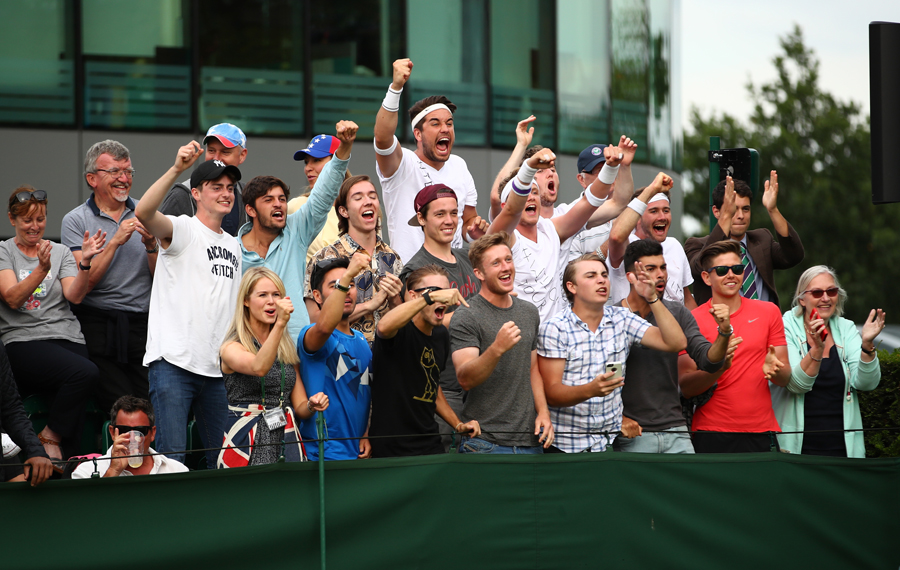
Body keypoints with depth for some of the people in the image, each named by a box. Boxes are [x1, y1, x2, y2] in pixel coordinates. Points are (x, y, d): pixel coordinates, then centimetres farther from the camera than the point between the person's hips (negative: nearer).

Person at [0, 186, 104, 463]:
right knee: (86, 372, -31)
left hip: (67, 337, 4)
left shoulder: (61, 252, 16)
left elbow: (75, 296, 0)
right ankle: (49, 437, -14)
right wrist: (42, 269, -22)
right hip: (23, 340, -4)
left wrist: (85, 263, -16)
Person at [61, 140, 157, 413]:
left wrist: (151, 245, -10)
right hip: (97, 326, -3)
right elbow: (83, 285, -9)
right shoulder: (75, 221, 2)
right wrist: (115, 242, -14)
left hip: (142, 325, 3)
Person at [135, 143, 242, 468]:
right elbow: (144, 212, -26)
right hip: (174, 362, -7)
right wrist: (176, 169, -36)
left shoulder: (233, 246, 19)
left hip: (216, 367, 7)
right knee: (172, 456, -12)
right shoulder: (183, 229, -3)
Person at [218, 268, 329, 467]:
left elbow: (299, 408, 16)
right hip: (248, 442, -5)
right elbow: (259, 368, -24)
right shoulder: (231, 348, -2)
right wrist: (280, 323, -33)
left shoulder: (288, 350, 15)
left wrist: (311, 406, -8)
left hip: (287, 441, 5)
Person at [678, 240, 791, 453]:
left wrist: (774, 370, -14)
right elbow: (685, 388, -4)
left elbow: (785, 378, 9)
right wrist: (717, 368, -21)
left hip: (761, 434, 2)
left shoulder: (768, 312, 10)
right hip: (712, 435, -2)